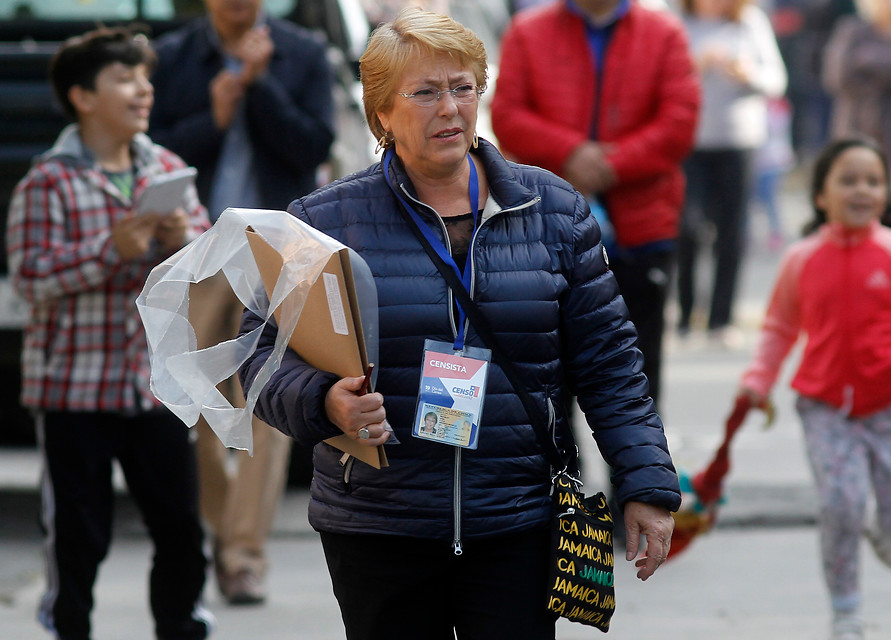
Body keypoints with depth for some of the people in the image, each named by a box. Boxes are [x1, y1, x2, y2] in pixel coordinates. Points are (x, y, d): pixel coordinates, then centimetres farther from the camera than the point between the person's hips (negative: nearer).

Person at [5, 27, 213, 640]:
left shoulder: (168, 170, 7)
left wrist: (182, 238, -11)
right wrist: (111, 249, -23)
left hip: (157, 382, 5)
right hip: (73, 387, -5)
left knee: (181, 525, 9)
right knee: (78, 537, 2)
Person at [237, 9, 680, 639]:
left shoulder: (553, 209, 7)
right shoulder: (327, 220, 1)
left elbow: (607, 364, 9)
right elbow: (265, 352, 1)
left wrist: (646, 487, 3)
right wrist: (324, 402, -21)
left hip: (519, 525, 0)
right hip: (378, 533, 0)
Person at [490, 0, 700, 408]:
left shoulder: (664, 34, 4)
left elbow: (680, 121, -4)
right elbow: (506, 115, -2)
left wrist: (609, 168, -13)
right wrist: (569, 153, -17)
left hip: (640, 233, 0)